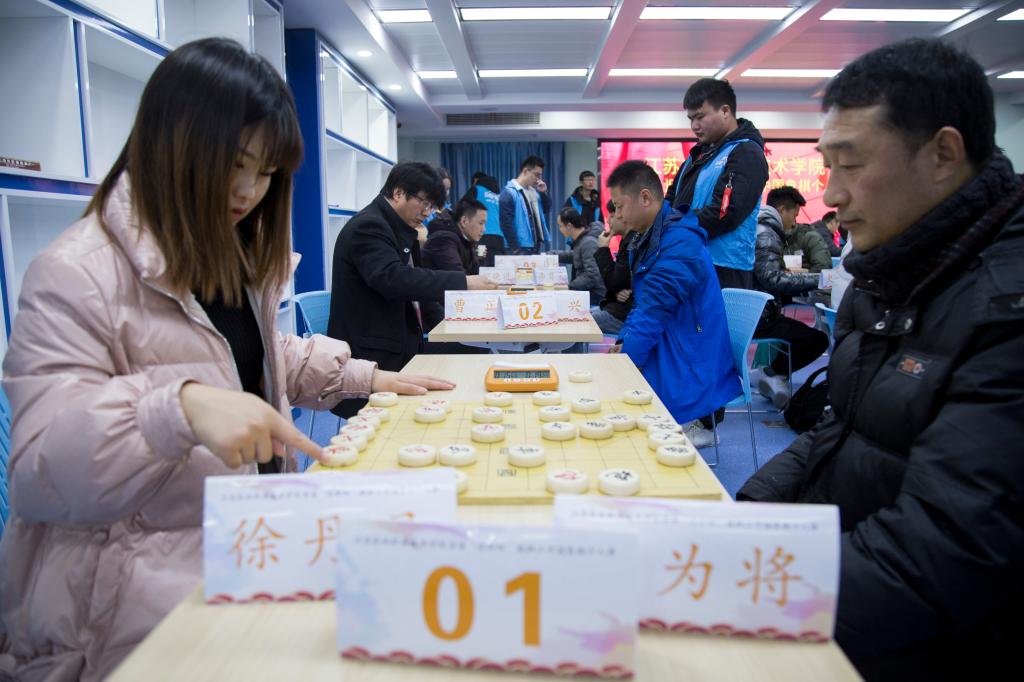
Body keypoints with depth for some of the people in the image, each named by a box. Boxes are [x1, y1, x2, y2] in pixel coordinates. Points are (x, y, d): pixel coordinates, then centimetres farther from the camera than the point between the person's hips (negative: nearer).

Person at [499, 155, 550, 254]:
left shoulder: (533, 190, 13)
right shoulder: (509, 193, -12)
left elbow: (546, 211, 19)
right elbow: (506, 223, -16)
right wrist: (515, 247, -17)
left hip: (537, 245, 8)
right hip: (521, 248, -8)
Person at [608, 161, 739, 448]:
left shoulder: (678, 245, -20)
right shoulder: (651, 238, 10)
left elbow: (652, 314, -23)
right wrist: (622, 343, 5)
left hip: (686, 373, -9)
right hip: (666, 356, 9)